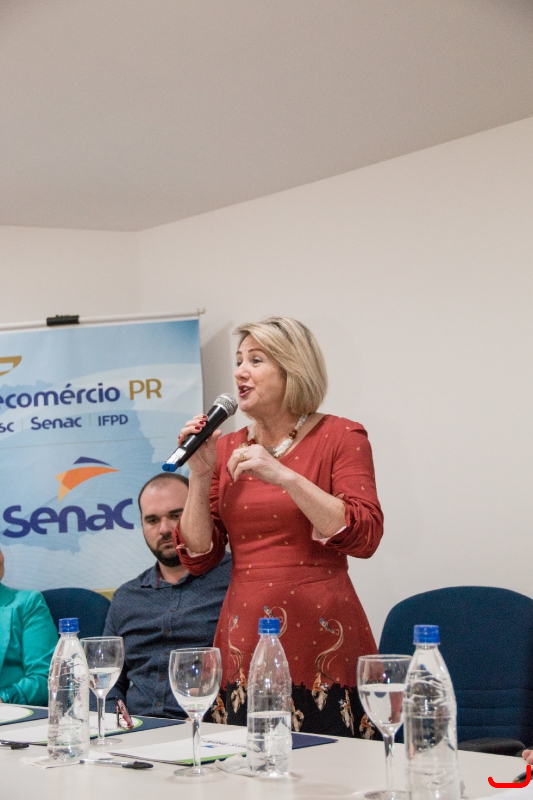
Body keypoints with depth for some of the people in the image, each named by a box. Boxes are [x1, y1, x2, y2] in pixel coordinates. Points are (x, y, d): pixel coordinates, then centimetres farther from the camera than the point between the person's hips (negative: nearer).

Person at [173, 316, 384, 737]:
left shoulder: (340, 437, 0)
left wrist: (284, 476, -17)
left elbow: (364, 537, -13)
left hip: (321, 642, -3)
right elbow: (199, 557, 9)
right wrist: (200, 474, -2)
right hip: (245, 645, 4)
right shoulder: (226, 449, 10)